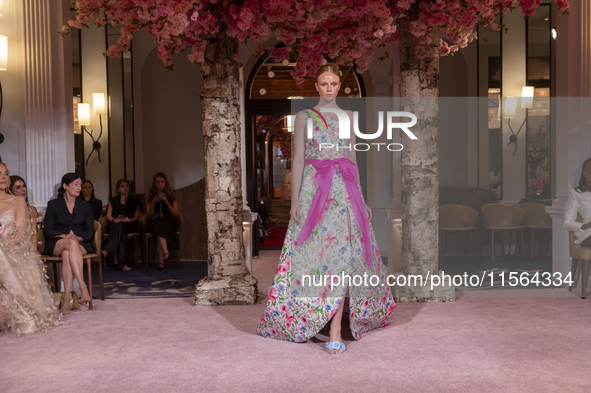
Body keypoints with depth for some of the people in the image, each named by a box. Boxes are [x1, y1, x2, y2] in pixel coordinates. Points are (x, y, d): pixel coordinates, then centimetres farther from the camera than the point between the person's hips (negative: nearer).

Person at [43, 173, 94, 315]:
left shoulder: (85, 206, 15)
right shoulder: (53, 204, 9)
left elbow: (89, 232, 9)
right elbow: (47, 231, 1)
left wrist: (78, 237, -13)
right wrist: (64, 236, -18)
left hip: (81, 244, 1)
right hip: (56, 244, -1)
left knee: (67, 254, -37)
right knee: (72, 243, -39)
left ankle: (66, 298, -44)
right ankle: (83, 287, -48)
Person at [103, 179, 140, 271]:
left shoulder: (134, 201, 25)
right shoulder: (113, 200, 26)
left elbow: (136, 217, 12)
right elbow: (108, 216, 13)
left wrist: (130, 220, -11)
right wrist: (114, 220, -10)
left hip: (129, 225, 0)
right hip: (113, 224, 1)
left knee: (119, 226, -39)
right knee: (119, 226, -39)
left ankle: (106, 251, -48)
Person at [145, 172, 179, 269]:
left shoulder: (171, 195, 13)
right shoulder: (150, 196, 14)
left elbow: (175, 214, 4)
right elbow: (148, 216, 6)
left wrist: (166, 202, -9)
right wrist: (153, 203, -8)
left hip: (168, 223, 0)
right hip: (154, 223, 1)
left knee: (159, 227, -36)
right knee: (158, 226, -37)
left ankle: (161, 260, -43)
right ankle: (166, 252, -53)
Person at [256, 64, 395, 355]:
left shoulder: (348, 116, 15)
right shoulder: (304, 117, 6)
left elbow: (352, 157, 16)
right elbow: (298, 159, 2)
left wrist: (361, 197, 12)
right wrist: (295, 200, -5)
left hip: (345, 190, 3)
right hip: (314, 189, -2)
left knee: (343, 254, -4)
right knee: (314, 253, -3)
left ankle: (335, 331, -2)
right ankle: (306, 318, 16)